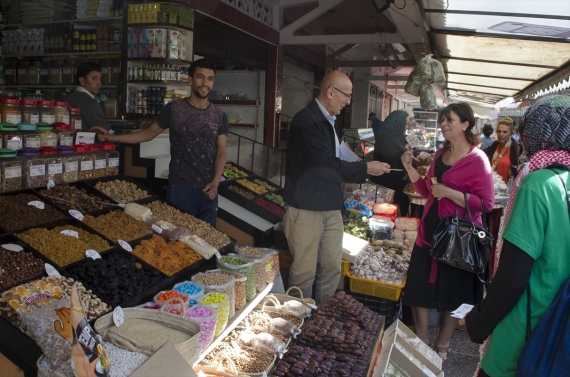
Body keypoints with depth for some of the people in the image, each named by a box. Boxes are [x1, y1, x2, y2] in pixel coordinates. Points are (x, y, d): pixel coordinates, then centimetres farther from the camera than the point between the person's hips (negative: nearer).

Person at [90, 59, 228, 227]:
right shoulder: (173, 109, -3)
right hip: (179, 188, -2)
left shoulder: (220, 116, 3)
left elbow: (221, 152, 3)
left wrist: (215, 182, -10)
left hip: (207, 189, 2)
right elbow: (148, 133, 7)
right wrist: (113, 137, -1)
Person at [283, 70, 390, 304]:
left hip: (331, 207, 9)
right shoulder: (307, 120, -16)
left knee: (332, 268, 13)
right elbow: (326, 165, -22)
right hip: (306, 208, -9)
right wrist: (366, 168, -12)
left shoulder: (328, 120, 13)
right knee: (304, 272, 2)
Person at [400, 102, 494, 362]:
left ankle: (442, 345, 32)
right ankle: (420, 343, 29)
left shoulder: (477, 159, -13)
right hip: (429, 231, 7)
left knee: (452, 294, 12)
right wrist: (409, 168, 5)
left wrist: (449, 192, -24)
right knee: (419, 288, 11)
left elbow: (486, 203, -20)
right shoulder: (440, 154, 9)